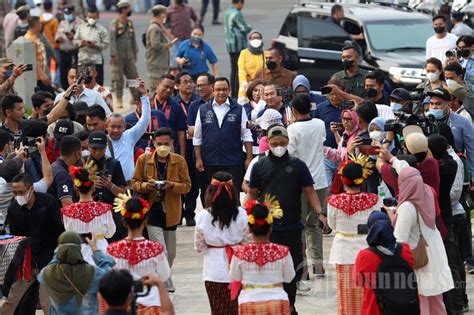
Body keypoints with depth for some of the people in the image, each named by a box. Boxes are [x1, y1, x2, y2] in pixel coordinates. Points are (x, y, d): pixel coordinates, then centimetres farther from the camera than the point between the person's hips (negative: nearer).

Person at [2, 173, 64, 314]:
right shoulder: (13, 208, 1)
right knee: (10, 300, 1)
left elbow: (59, 232, -8)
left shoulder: (48, 202, -10)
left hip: (48, 261, -4)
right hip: (24, 262, 4)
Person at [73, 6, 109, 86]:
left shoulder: (102, 30, 0)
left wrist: (95, 45, -17)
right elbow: (75, 41, 12)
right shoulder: (81, 27, 11)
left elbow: (105, 44, -4)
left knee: (98, 84, -2)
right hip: (82, 60, 3)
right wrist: (80, 43, -9)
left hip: (96, 61, -3)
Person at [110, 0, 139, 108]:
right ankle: (119, 100, 8)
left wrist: (135, 53, 15)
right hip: (119, 56, -5)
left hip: (129, 56, 5)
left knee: (134, 77, 4)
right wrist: (113, 55, -18)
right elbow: (112, 40, -13)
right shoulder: (115, 23, -10)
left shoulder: (130, 22, 9)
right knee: (118, 79, 0)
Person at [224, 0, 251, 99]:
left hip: (229, 44, 9)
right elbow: (245, 29, -16)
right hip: (239, 45, -9)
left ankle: (233, 94, 19)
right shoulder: (237, 14, -17)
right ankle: (237, 94, -8)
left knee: (233, 69, 15)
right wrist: (249, 28, 8)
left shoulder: (227, 13, 12)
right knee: (239, 70, -6)